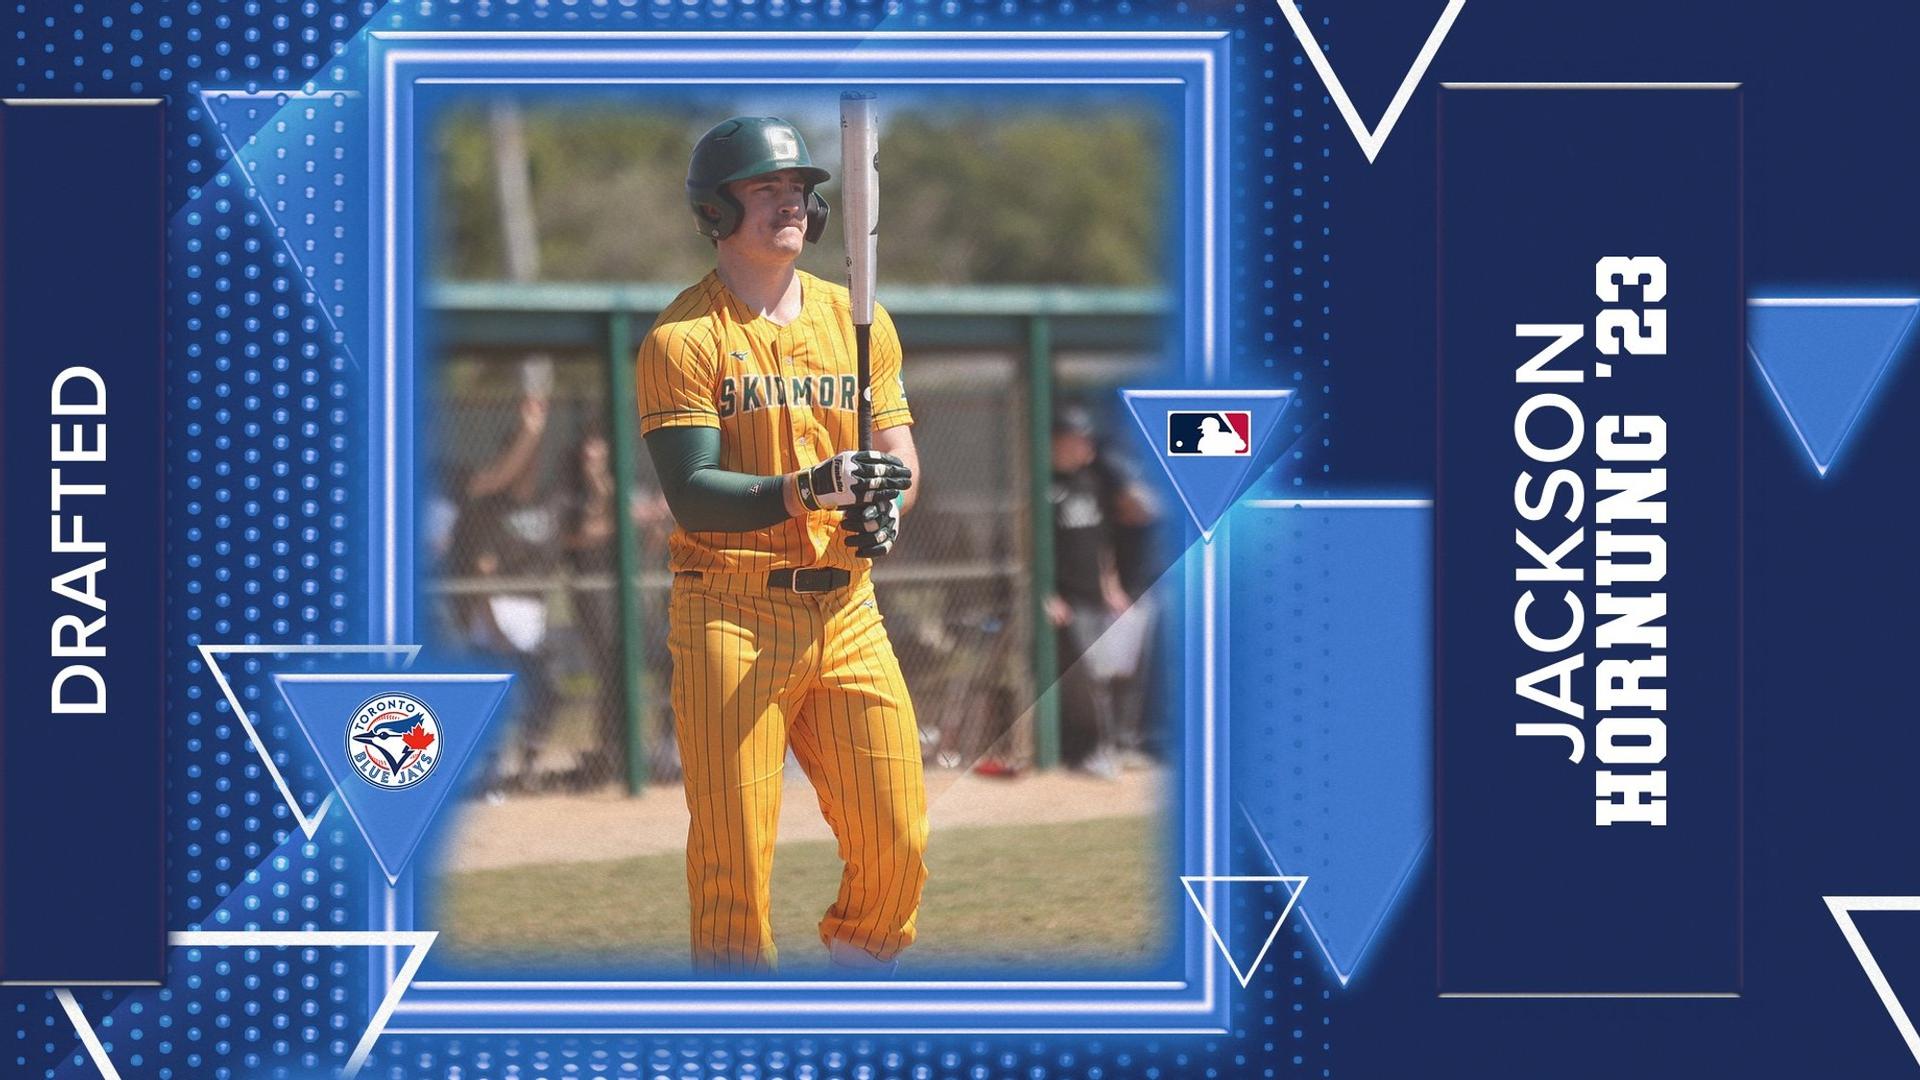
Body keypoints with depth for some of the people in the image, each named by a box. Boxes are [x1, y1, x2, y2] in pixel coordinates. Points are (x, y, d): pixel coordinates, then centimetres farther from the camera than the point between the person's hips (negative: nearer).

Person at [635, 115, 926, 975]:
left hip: (846, 609, 5)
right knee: (734, 858, -7)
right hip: (730, 613, -5)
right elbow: (691, 494, -12)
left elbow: (898, 452, 14)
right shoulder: (682, 338, -4)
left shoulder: (859, 320, 13)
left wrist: (884, 509, -9)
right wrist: (805, 492, -27)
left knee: (898, 846, 1)